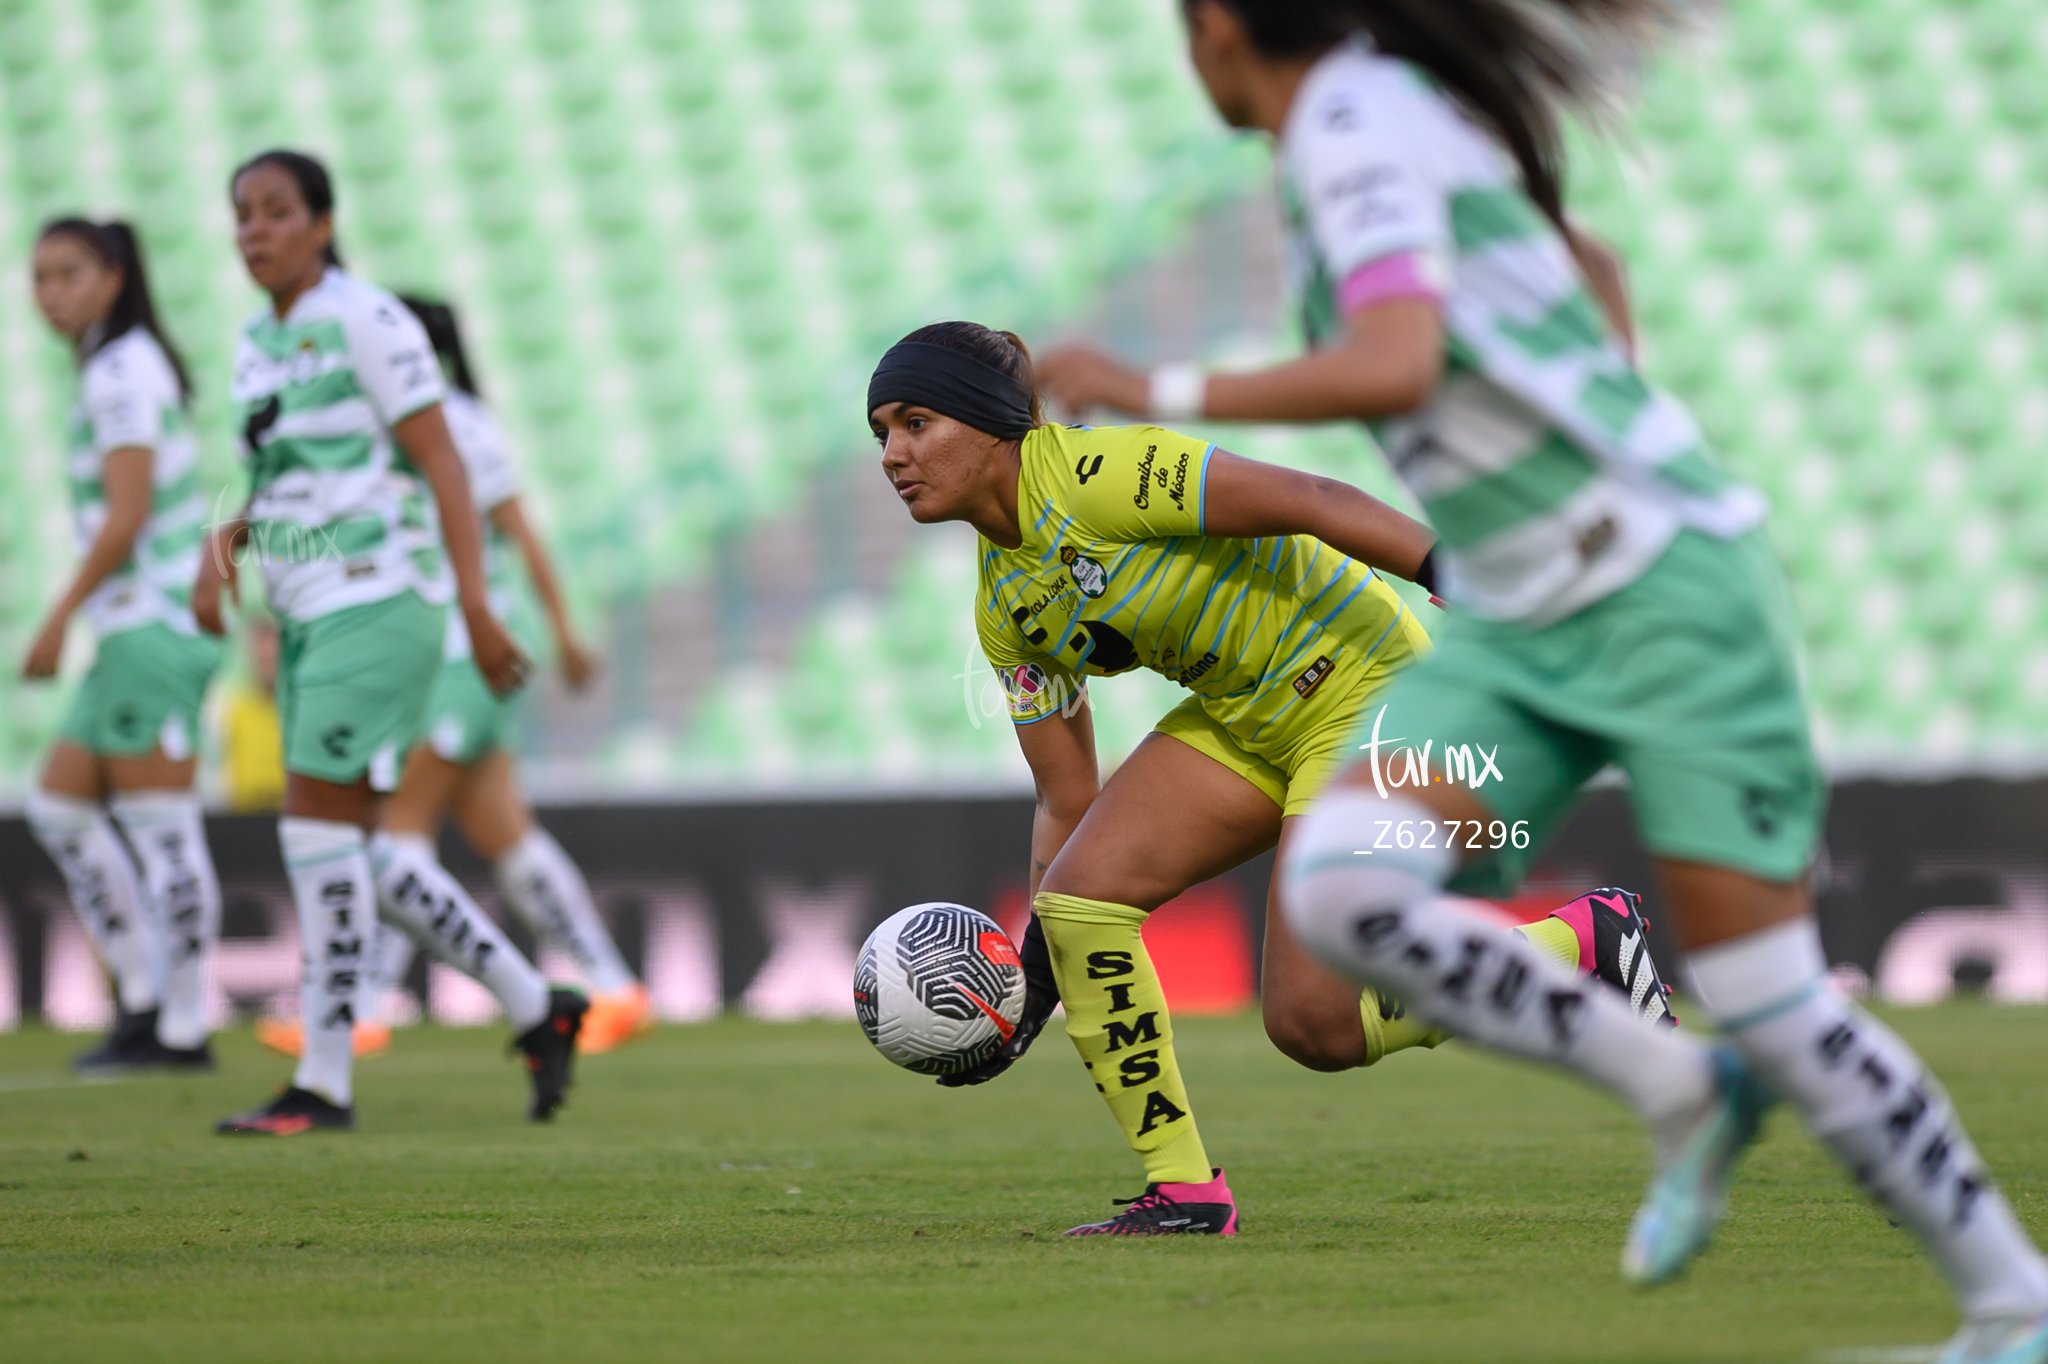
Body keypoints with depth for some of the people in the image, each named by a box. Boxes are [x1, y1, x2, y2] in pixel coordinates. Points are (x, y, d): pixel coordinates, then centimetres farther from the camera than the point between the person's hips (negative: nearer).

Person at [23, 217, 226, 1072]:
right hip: (143, 626, 10)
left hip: (151, 626, -10)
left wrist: (58, 620, -15)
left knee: (160, 828, -6)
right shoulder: (131, 365, 17)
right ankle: (140, 999, 12)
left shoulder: (120, 370, -11)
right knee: (59, 809, 12)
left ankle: (183, 1028, -3)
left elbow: (126, 514, -18)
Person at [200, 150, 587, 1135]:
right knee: (355, 853, 7)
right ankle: (535, 1009, 17)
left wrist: (476, 606, -17)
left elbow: (440, 461, -13)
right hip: (313, 613, 9)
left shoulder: (364, 319, -10)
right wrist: (221, 549, 4)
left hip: (379, 600, -9)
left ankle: (325, 1081, -7)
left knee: (317, 825, -11)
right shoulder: (259, 344, 15)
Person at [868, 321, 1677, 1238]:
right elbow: (1067, 802, 8)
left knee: (1313, 1024, -12)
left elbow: (1312, 501, -27)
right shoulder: (1004, 611, 2)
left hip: (1364, 688, -8)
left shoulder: (1096, 477, -24)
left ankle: (1584, 947, 7)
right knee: (1074, 898, -10)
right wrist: (1033, 983, 0)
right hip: (1243, 717, 8)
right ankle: (1183, 1192, -1)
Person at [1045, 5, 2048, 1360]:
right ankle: (1678, 1092, -1)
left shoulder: (1351, 123, -15)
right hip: (1516, 631, 9)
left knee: (1775, 1014, -8)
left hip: (1673, 591, -9)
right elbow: (1586, 269, 27)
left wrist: (1160, 394, -22)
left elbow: (1393, 371, -32)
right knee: (1337, 892, -13)